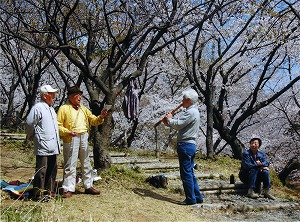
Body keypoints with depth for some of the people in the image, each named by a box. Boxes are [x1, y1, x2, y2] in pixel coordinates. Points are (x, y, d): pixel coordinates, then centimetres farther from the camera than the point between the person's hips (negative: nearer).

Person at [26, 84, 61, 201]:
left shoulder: (51, 108, 17)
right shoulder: (38, 107, -12)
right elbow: (29, 124, -11)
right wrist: (32, 136, 2)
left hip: (53, 146, 9)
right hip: (43, 145, -9)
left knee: (52, 169, 13)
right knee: (41, 170, -3)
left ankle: (49, 191, 24)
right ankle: (38, 194, 6)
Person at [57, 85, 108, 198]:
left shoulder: (83, 109, 16)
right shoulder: (64, 109, -2)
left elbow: (93, 120, 12)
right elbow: (58, 125, -7)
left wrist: (101, 117, -8)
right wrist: (68, 132, -22)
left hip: (84, 138, 6)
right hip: (71, 139, -6)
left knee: (86, 164, 13)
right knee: (70, 165, -3)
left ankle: (88, 186, 24)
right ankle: (68, 189, 4)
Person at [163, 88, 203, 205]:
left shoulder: (191, 112, -15)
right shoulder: (193, 111, 19)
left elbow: (178, 125, -19)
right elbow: (181, 125, 20)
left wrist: (169, 119, 0)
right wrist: (169, 123, 8)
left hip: (186, 145, -11)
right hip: (190, 145, 11)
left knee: (186, 173, -4)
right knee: (190, 173, 15)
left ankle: (190, 199, 3)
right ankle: (197, 196, 21)